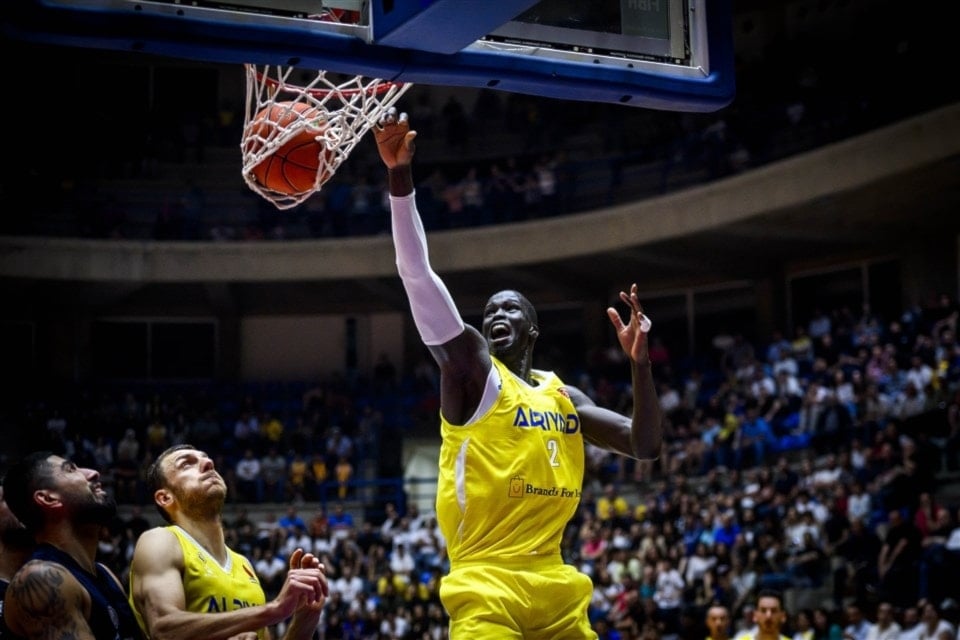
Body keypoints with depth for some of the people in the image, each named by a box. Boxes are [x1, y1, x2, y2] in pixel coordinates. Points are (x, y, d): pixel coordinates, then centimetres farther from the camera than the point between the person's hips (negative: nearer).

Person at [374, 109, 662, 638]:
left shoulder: (564, 395, 18)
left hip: (555, 589, 6)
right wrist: (400, 178, -20)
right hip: (486, 587, -6)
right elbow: (418, 276, -11)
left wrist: (639, 362, 4)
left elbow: (645, 445, 16)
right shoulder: (471, 370, 1)